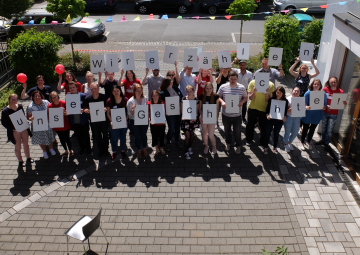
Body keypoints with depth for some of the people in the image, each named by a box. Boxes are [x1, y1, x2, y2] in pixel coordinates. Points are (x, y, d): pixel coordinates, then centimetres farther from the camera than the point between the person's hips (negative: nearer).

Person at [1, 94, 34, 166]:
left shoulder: (20, 106, -4)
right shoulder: (5, 111, -17)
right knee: (18, 146, 10)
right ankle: (20, 161, 28)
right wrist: (13, 129, -20)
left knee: (26, 144, 18)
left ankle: (28, 158, 38)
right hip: (15, 131, -4)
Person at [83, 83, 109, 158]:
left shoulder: (104, 97, -12)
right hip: (94, 121, 2)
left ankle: (105, 150, 31)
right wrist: (86, 110, -23)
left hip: (104, 119, -2)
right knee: (97, 137, 14)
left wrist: (106, 109, -29)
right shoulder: (87, 99, -4)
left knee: (105, 135, 11)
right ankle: (101, 150, 33)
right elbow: (85, 109, 0)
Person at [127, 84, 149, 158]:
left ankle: (144, 149, 41)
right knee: (137, 136, 11)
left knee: (144, 135, 18)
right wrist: (133, 110, -30)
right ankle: (139, 150, 34)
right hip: (134, 122, -2)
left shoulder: (145, 99, -5)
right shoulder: (130, 101, -14)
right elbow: (129, 114, -10)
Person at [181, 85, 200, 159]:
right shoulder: (184, 99, -8)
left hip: (193, 119, 3)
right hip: (186, 119, -3)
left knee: (192, 134, 13)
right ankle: (186, 152, 7)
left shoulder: (196, 99, -3)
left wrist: (195, 117, -12)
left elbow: (197, 110, 3)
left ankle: (190, 147, 38)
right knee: (187, 135, -7)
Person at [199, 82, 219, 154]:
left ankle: (214, 146, 25)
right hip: (204, 117, 2)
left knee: (211, 135, -3)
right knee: (204, 133, 15)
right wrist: (202, 116, -10)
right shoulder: (202, 96, -4)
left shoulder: (215, 96, -9)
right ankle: (206, 146, 38)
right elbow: (200, 108, 4)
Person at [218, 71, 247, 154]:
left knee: (237, 131, 12)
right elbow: (218, 96, 3)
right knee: (227, 130, 21)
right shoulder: (223, 87, -9)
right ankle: (228, 143, 46)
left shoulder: (242, 87, -8)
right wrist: (222, 102, -18)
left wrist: (242, 102, -16)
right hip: (226, 114, 1)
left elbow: (245, 97, 5)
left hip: (237, 115, -1)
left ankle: (238, 145, 35)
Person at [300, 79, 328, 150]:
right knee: (305, 129, 11)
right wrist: (307, 107, -35)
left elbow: (325, 106, -3)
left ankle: (308, 143, 38)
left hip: (317, 116, 3)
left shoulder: (323, 94, -6)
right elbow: (304, 104, -14)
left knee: (312, 129, 19)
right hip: (307, 115, -3)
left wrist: (324, 107, -26)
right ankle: (302, 143, 28)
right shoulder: (308, 93, -14)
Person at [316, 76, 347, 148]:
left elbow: (342, 104, 0)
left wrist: (345, 104, -22)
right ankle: (323, 140, 37)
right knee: (323, 128, 15)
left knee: (329, 130, 6)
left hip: (334, 114, -1)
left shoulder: (341, 92, -6)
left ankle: (327, 143, 24)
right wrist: (326, 106, -20)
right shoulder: (325, 89, -7)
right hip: (325, 112, 1)